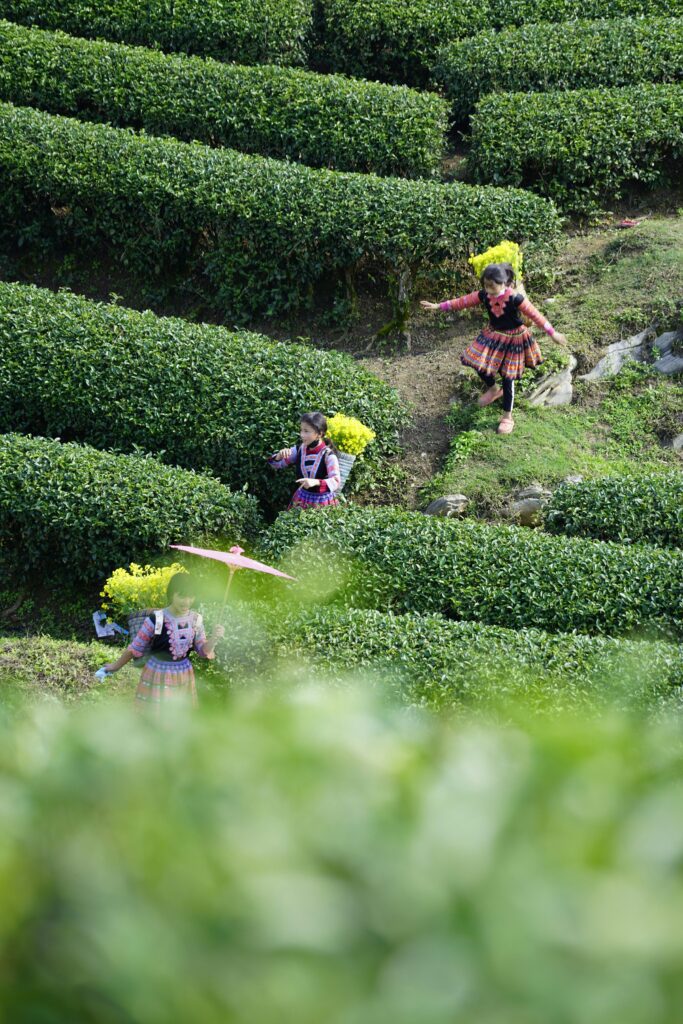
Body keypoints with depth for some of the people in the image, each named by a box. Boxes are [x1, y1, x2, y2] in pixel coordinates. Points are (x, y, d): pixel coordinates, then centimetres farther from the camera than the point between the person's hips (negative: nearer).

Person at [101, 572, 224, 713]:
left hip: (184, 679, 4)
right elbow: (135, 648, -4)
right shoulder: (156, 621, -18)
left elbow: (203, 651, 4)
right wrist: (116, 666, 6)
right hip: (158, 678, -4)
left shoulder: (195, 620, -5)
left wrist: (214, 638, -16)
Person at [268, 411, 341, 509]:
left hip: (322, 502, -4)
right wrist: (279, 456, -19)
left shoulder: (328, 455, -20)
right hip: (302, 499, 4)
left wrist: (316, 482, -46)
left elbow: (336, 482, -30)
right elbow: (276, 464, 4)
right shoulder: (299, 450, -4)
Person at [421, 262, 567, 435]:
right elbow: (463, 301, -3)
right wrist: (438, 306, 0)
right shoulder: (484, 296, -13)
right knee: (478, 363, 9)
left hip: (512, 339, -5)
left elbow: (534, 315, -25)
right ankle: (493, 389, 42)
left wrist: (553, 333, -28)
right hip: (493, 335, 5)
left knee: (507, 378, 1)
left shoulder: (515, 298, -29)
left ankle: (508, 417, 15)